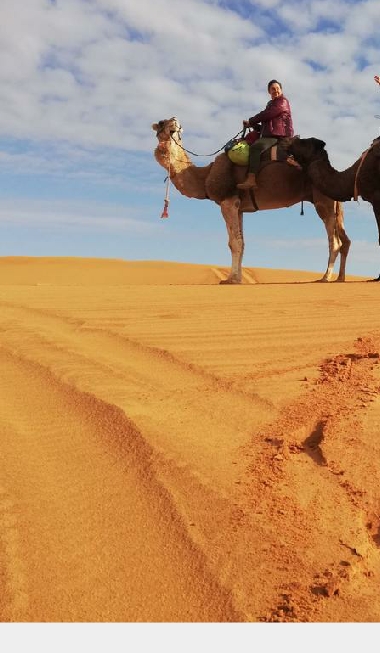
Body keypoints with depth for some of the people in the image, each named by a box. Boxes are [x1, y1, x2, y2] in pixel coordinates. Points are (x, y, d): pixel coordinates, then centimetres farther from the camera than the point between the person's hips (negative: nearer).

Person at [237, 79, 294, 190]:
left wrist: (251, 121, 0)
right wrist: (254, 125, 8)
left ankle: (251, 180, -47)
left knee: (256, 146, -33)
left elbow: (266, 115, -11)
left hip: (279, 135, -11)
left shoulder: (282, 101, 0)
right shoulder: (271, 104, 28)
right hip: (270, 135, 11)